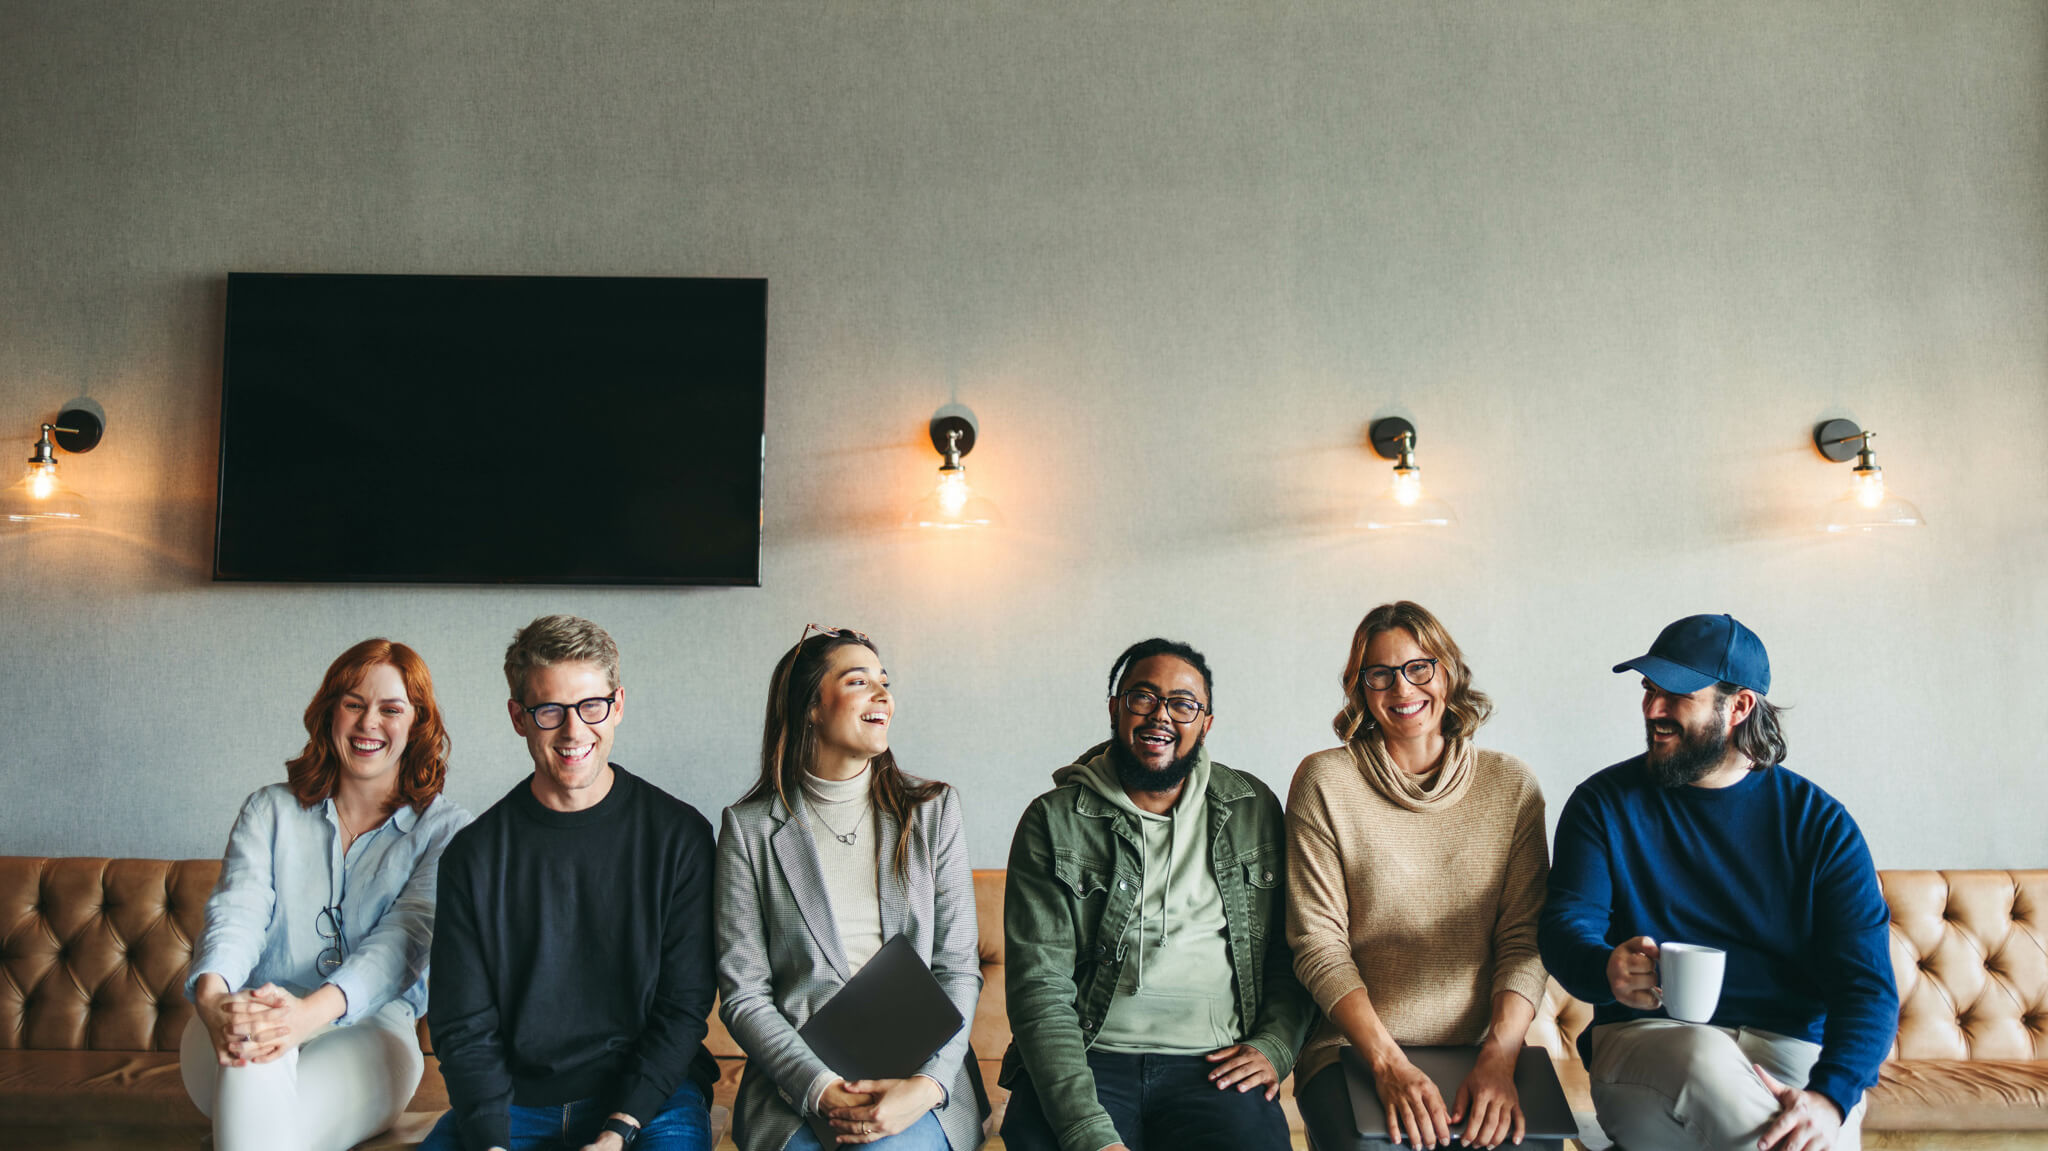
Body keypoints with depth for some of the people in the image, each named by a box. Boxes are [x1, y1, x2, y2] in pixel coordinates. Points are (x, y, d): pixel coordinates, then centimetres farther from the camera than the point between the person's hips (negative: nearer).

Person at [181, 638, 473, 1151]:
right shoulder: (269, 811, 15)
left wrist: (311, 1012, -32)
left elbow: (404, 939, -11)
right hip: (254, 1015, 2)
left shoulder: (445, 830, 6)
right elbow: (237, 913, -3)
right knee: (252, 1054, -35)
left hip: (365, 1034, -2)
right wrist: (213, 997, -28)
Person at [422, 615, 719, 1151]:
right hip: (509, 1099, 2)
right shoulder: (475, 854, 2)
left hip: (647, 1097, -1)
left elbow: (684, 1004, -2)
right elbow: (464, 1028, 1)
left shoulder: (680, 836, -2)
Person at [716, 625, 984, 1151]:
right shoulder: (749, 828, 3)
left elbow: (959, 969, 3)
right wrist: (822, 1088, -13)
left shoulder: (933, 811, 7)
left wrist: (928, 1083, -12)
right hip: (795, 1083, 0)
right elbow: (742, 994, 0)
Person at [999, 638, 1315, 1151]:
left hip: (1214, 1064, 1)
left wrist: (1274, 1046, -2)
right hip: (1083, 1059, -1)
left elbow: (1293, 953, 17)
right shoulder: (1054, 821, 2)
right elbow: (1039, 987, -5)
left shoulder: (1253, 810, 11)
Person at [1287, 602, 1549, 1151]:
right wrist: (1389, 1063, -14)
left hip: (1485, 1050, 2)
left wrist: (1498, 1059, -10)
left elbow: (1523, 940, 3)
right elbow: (1319, 945, -4)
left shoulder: (1512, 785, 6)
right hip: (1354, 1050, -2)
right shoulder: (1324, 781, -1)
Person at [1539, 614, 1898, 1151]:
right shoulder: (1605, 801, 6)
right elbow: (1566, 927, -5)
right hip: (1641, 1041, 1)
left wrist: (1830, 1096, -24)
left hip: (1790, 1050, 0)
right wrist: (1607, 970, -31)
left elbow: (1867, 983, -4)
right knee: (1703, 1055, -35)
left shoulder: (1820, 823, 5)